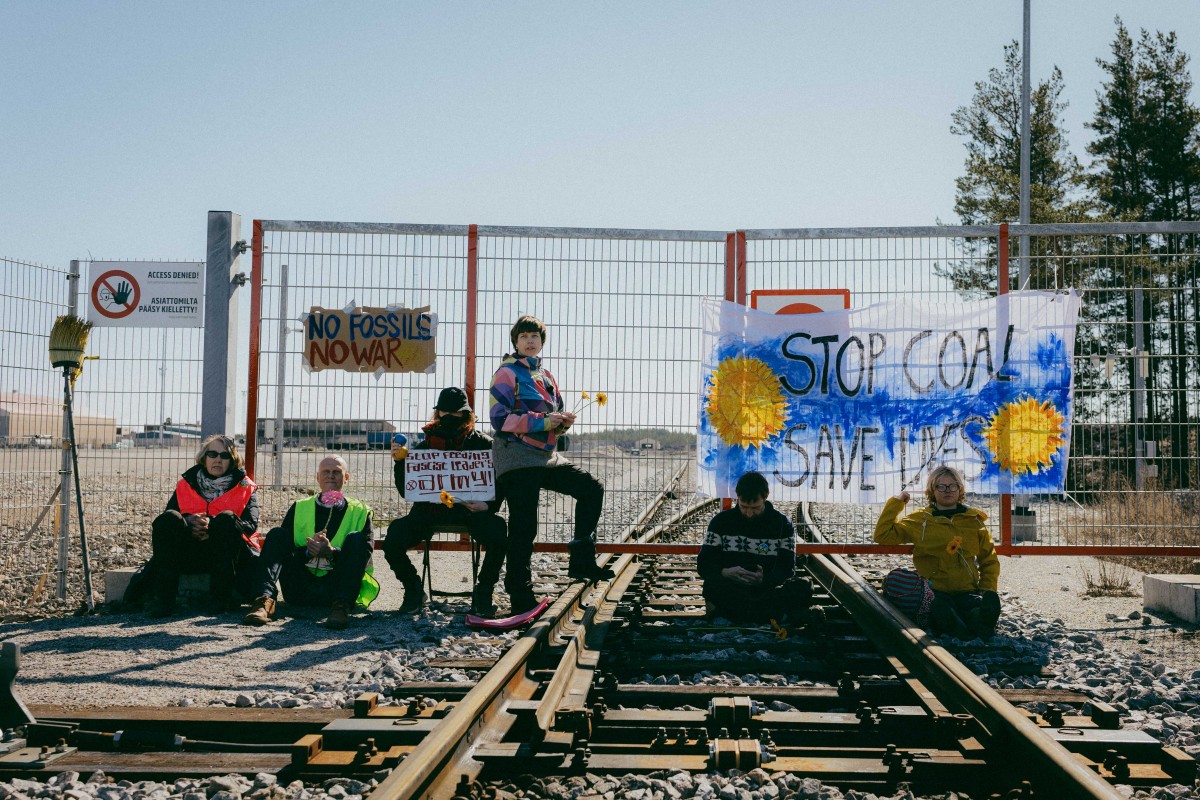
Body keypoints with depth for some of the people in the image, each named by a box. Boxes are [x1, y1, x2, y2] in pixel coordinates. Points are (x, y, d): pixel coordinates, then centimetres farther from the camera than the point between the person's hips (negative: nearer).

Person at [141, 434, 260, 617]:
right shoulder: (186, 484, 18)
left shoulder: (245, 488, 13)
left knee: (226, 518, -29)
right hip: (188, 556, 2)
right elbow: (167, 520, 4)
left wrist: (213, 526, -20)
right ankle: (162, 598, -34)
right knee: (169, 519, -24)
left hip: (226, 554, -1)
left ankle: (220, 597, -34)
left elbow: (251, 525, -5)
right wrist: (188, 521, -19)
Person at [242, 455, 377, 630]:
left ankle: (341, 605, -38)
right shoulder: (299, 508, 18)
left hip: (336, 588, -2)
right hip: (301, 588, 2)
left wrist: (331, 553, -20)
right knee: (277, 534, -11)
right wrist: (308, 551, -15)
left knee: (356, 538, -20)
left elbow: (364, 556, -2)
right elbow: (282, 549, 6)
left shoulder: (359, 511, 12)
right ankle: (265, 599, -34)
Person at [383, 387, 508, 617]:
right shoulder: (426, 444, 10)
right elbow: (406, 492, 8)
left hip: (469, 509, -1)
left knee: (498, 530, -32)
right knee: (394, 538, -23)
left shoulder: (483, 444, 7)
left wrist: (487, 506, -16)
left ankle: (483, 593, -7)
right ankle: (414, 591, 6)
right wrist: (400, 462, -9)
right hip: (429, 509, 2)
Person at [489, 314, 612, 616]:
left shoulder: (546, 376, 19)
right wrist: (543, 421, -20)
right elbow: (500, 418, -14)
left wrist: (564, 421, 1)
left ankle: (582, 560, 5)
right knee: (524, 527, -7)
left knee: (592, 489, 0)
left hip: (548, 456, 7)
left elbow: (554, 416, 26)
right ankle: (521, 596, 0)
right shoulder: (507, 373, -4)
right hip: (517, 457, -7)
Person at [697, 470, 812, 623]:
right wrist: (725, 573, -22)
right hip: (732, 590, -1)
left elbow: (787, 570, 0)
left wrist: (764, 579, -23)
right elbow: (703, 565, 2)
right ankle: (777, 614, -32)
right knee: (712, 585, -35)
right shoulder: (721, 521, 7)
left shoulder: (782, 524, 7)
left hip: (768, 590, 1)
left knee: (803, 587, -30)